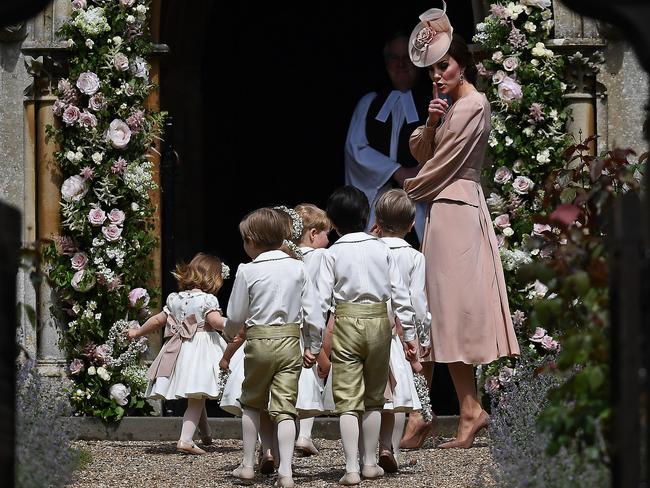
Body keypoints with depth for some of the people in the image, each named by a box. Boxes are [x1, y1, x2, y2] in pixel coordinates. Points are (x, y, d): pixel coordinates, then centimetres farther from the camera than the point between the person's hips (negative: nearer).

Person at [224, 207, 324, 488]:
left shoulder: (247, 271, -7)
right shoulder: (297, 268, 2)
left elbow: (236, 315, 0)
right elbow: (312, 311, 2)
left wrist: (229, 334, 22)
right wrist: (313, 347, 12)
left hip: (259, 341, -2)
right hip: (290, 342, 2)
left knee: (251, 403, 17)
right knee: (285, 408, 0)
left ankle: (247, 465, 19)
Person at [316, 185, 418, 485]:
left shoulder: (333, 254, -3)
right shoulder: (381, 250, 3)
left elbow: (322, 299, -7)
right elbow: (400, 293, 2)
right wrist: (409, 333, 9)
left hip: (346, 324, -2)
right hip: (379, 321, 2)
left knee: (348, 400, -3)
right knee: (374, 398, 16)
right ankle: (369, 462, 23)